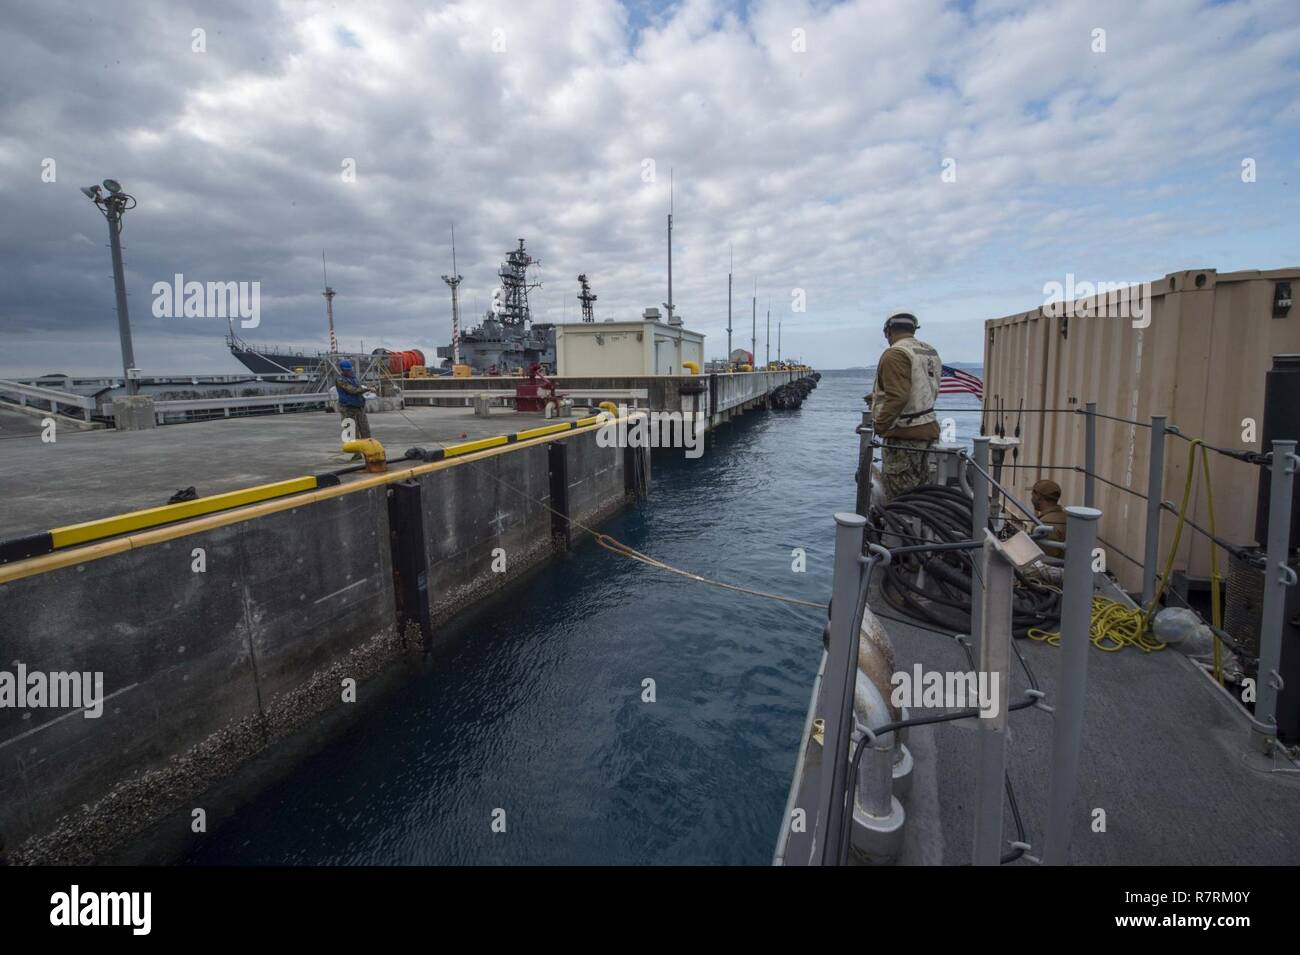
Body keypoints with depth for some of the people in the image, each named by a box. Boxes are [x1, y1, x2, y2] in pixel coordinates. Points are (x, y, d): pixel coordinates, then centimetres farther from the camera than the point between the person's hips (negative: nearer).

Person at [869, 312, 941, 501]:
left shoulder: (895, 354, -14)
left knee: (899, 498, -6)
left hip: (904, 435, -10)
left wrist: (879, 426, -19)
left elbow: (897, 397, -24)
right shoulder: (931, 352, 16)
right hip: (928, 429, 10)